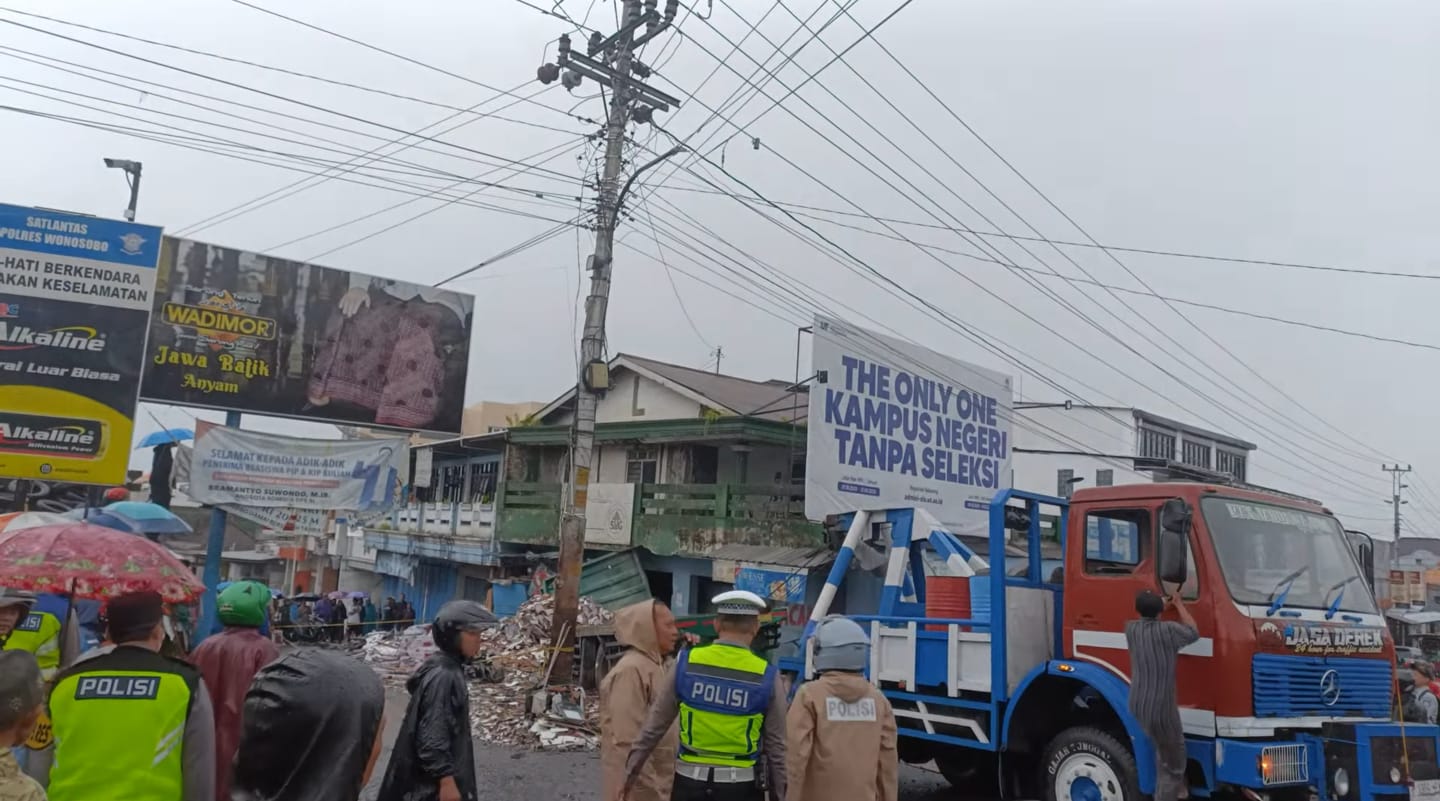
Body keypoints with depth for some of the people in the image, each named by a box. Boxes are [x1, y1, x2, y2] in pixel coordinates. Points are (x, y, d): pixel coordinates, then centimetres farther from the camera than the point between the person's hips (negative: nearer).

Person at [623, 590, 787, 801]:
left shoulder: (686, 664, -3)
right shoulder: (767, 677, -7)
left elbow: (654, 726, 3)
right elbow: (775, 746, -3)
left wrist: (632, 770, 15)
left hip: (690, 783, 2)